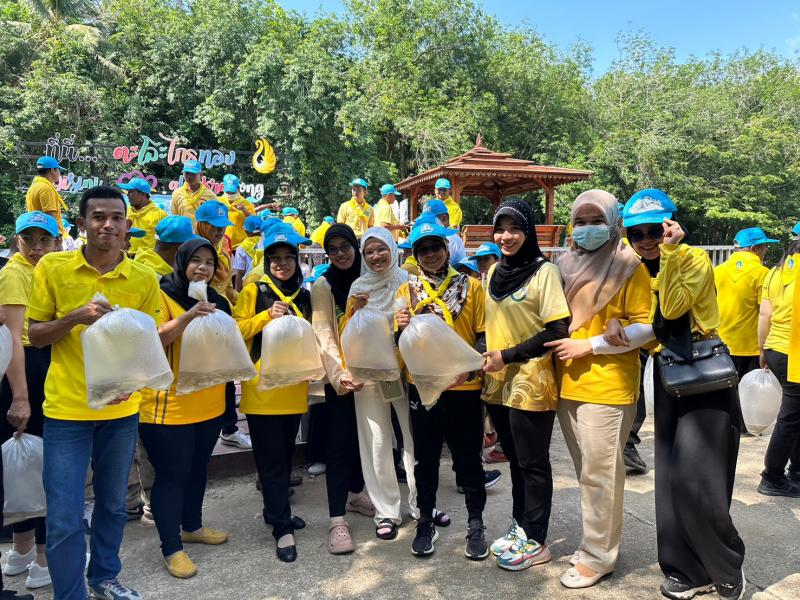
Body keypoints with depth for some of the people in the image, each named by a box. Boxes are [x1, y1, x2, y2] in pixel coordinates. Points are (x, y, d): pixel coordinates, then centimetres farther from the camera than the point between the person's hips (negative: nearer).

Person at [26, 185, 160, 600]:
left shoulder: (144, 279, -3)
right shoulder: (52, 267, -6)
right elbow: (35, 335, -2)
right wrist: (76, 317, -21)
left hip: (121, 410, 2)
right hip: (67, 410, -2)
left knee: (113, 504, 18)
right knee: (64, 519, 2)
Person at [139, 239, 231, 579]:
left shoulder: (215, 299, 12)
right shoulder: (162, 295, -8)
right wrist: (187, 317, -30)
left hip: (209, 404, 7)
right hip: (169, 405, -7)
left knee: (197, 468, 19)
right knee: (172, 474, 1)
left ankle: (192, 526, 36)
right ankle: (171, 548, 14)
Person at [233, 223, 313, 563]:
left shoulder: (304, 296, 12)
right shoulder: (253, 291, -1)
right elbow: (237, 330, -8)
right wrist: (267, 315, -19)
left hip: (293, 388, 5)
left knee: (285, 454, 16)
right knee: (271, 458, 0)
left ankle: (276, 510, 34)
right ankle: (282, 528, 7)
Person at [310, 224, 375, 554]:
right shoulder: (323, 285, -5)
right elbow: (324, 334, -15)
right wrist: (340, 374, -29)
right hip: (339, 377, -4)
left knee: (363, 436, 14)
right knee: (340, 442, -5)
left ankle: (355, 494, 35)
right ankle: (337, 519, 2)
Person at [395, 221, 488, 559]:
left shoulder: (470, 286, 0)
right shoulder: (407, 290, 5)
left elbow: (484, 334, -2)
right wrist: (402, 329, -18)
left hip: (464, 386, -1)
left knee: (468, 457, 10)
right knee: (425, 457, 13)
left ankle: (475, 524, 26)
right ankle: (426, 523, 28)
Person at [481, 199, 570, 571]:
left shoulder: (544, 271, -11)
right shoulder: (494, 271, 9)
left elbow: (558, 331, -16)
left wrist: (509, 356, -18)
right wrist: (485, 354, 2)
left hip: (530, 384, -6)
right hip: (498, 383, 7)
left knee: (533, 464, 6)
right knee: (515, 460, 18)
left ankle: (536, 541, 21)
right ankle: (520, 526, 33)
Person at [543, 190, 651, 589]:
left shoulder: (629, 266, -5)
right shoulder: (567, 265, 12)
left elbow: (644, 326, -11)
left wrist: (588, 346, -15)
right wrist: (559, 345, 5)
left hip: (606, 387, -6)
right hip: (567, 384, 6)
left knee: (599, 474, 2)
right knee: (586, 472, 16)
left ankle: (598, 556, 17)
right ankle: (596, 543, 32)